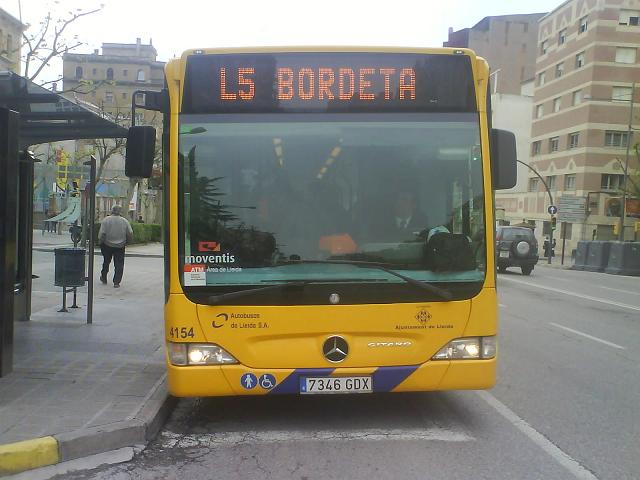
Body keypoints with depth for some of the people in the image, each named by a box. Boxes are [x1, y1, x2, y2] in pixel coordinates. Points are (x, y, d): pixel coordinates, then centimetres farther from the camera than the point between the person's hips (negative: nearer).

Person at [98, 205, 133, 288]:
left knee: (106, 262, 20)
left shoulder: (106, 220, -9)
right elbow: (130, 234, -4)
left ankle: (103, 278, 34)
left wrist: (101, 241, 4)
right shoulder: (125, 221, -5)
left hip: (107, 245, 0)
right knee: (119, 264, 5)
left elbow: (101, 234, -13)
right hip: (120, 247, 0)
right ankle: (116, 282, 0)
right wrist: (126, 242, 11)